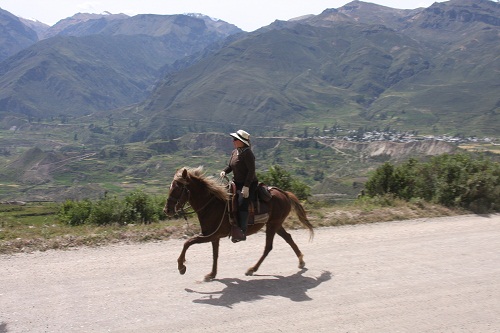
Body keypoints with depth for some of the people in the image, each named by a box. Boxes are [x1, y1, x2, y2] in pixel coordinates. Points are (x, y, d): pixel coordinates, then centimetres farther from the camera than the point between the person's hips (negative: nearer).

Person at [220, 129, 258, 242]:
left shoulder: (247, 153, -16)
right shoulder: (234, 152, 10)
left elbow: (251, 171, -20)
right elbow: (230, 166, 19)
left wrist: (246, 187, -25)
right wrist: (224, 171, -4)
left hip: (249, 185, -9)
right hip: (236, 184, 9)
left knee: (242, 204, -24)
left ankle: (242, 232, -24)